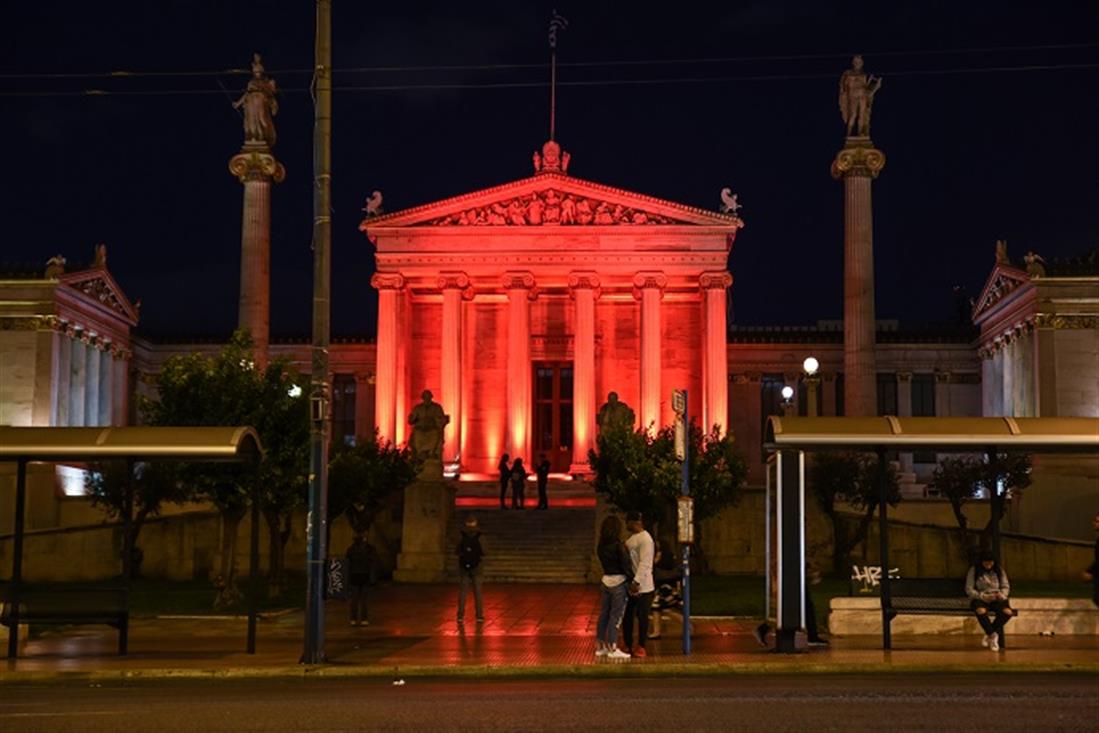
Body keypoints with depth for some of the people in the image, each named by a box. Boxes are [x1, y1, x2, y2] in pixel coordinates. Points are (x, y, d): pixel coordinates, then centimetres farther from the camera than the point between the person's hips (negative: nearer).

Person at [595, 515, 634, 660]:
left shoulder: (601, 547, 4)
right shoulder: (619, 546, -16)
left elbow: (604, 563, 8)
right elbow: (626, 565, -14)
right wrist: (633, 581, -4)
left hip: (605, 581, 7)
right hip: (619, 582, -7)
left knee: (604, 614, 13)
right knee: (616, 615, -2)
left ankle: (600, 646, 18)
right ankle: (612, 649, -1)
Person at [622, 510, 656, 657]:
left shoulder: (645, 539, -15)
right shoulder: (632, 538, 14)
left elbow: (645, 563, -22)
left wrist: (637, 582, -27)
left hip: (642, 586, -9)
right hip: (630, 584, 9)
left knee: (642, 616, 0)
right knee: (627, 616, 10)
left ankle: (641, 647, 8)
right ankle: (628, 645, 18)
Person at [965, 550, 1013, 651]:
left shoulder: (999, 570, 8)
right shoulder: (974, 571, -1)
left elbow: (1006, 587, 9)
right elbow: (969, 589, -5)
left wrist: (1001, 594, -15)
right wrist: (983, 596, -20)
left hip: (997, 599, 3)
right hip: (979, 599, -3)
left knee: (1008, 612, -31)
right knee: (981, 611, -41)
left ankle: (989, 635, -16)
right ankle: (993, 635, -22)